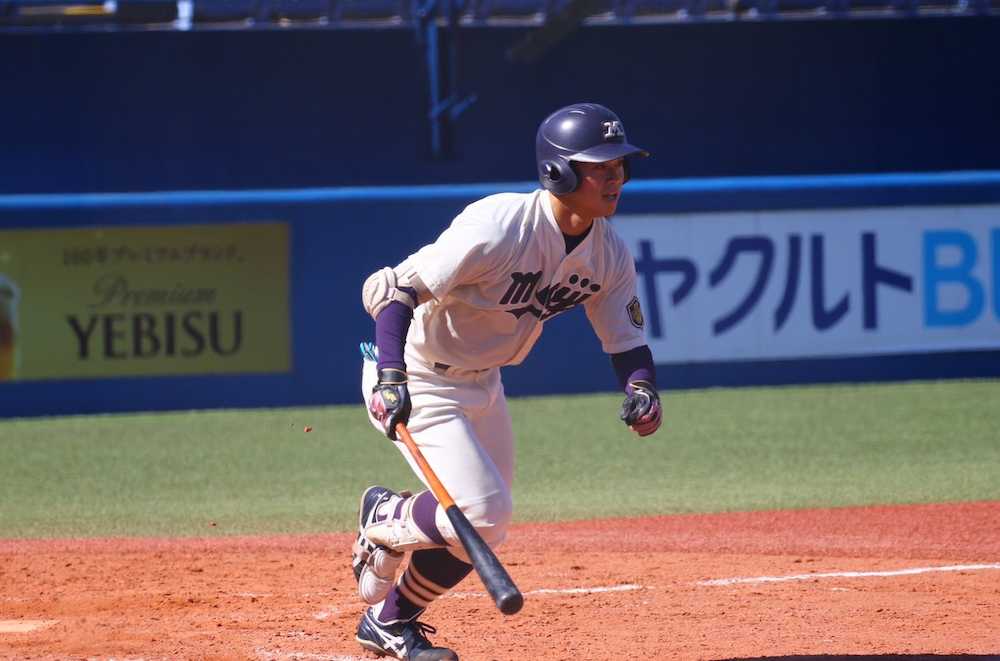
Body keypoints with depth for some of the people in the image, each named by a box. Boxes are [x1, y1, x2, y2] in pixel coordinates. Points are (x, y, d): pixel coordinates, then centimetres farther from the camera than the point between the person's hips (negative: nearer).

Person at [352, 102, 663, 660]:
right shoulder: (499, 228, -31)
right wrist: (390, 376, -44)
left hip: (483, 384, 8)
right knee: (485, 512, -20)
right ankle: (386, 521, 10)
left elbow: (626, 339, 0)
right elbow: (393, 289, -31)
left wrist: (642, 390, -23)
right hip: (417, 381, -8)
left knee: (485, 529, 13)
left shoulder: (610, 253, -7)